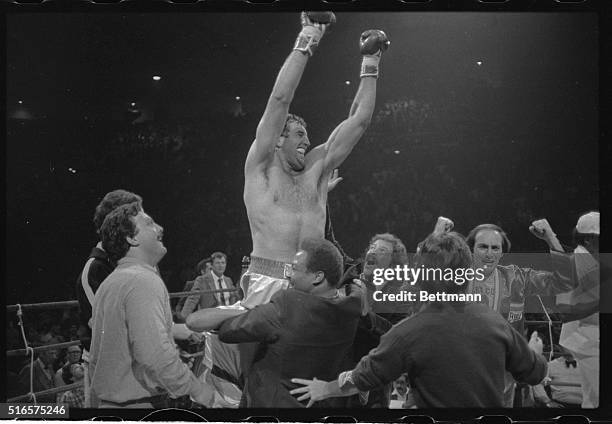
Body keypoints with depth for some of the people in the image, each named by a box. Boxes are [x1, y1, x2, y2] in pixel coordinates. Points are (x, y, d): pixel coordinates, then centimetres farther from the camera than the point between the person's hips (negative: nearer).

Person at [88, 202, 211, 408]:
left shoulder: (108, 284, 15)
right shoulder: (144, 281, -16)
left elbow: (95, 359, 18)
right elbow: (154, 352, -27)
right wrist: (195, 389, -18)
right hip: (140, 402, -10)